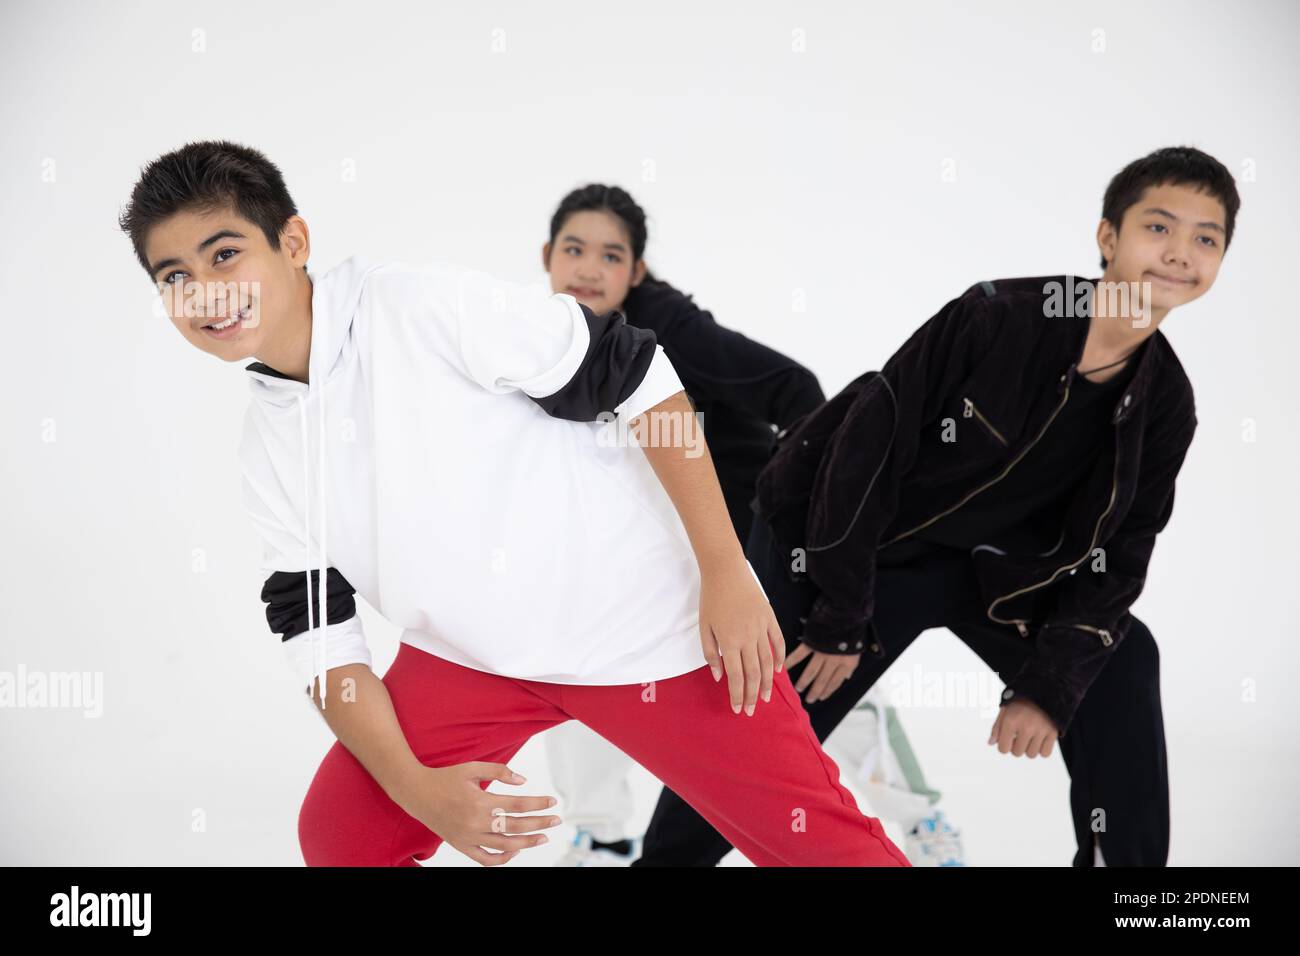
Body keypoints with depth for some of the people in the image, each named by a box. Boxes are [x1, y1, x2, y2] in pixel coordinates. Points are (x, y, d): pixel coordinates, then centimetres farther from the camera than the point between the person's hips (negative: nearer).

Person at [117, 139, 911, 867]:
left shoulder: (428, 305, -20)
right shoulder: (268, 448, 0)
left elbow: (637, 380, -17)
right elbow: (319, 632, 2)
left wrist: (725, 572, -18)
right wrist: (415, 784, -10)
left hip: (650, 621, -6)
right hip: (467, 656, 6)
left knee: (815, 843, -8)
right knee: (340, 835, -1)